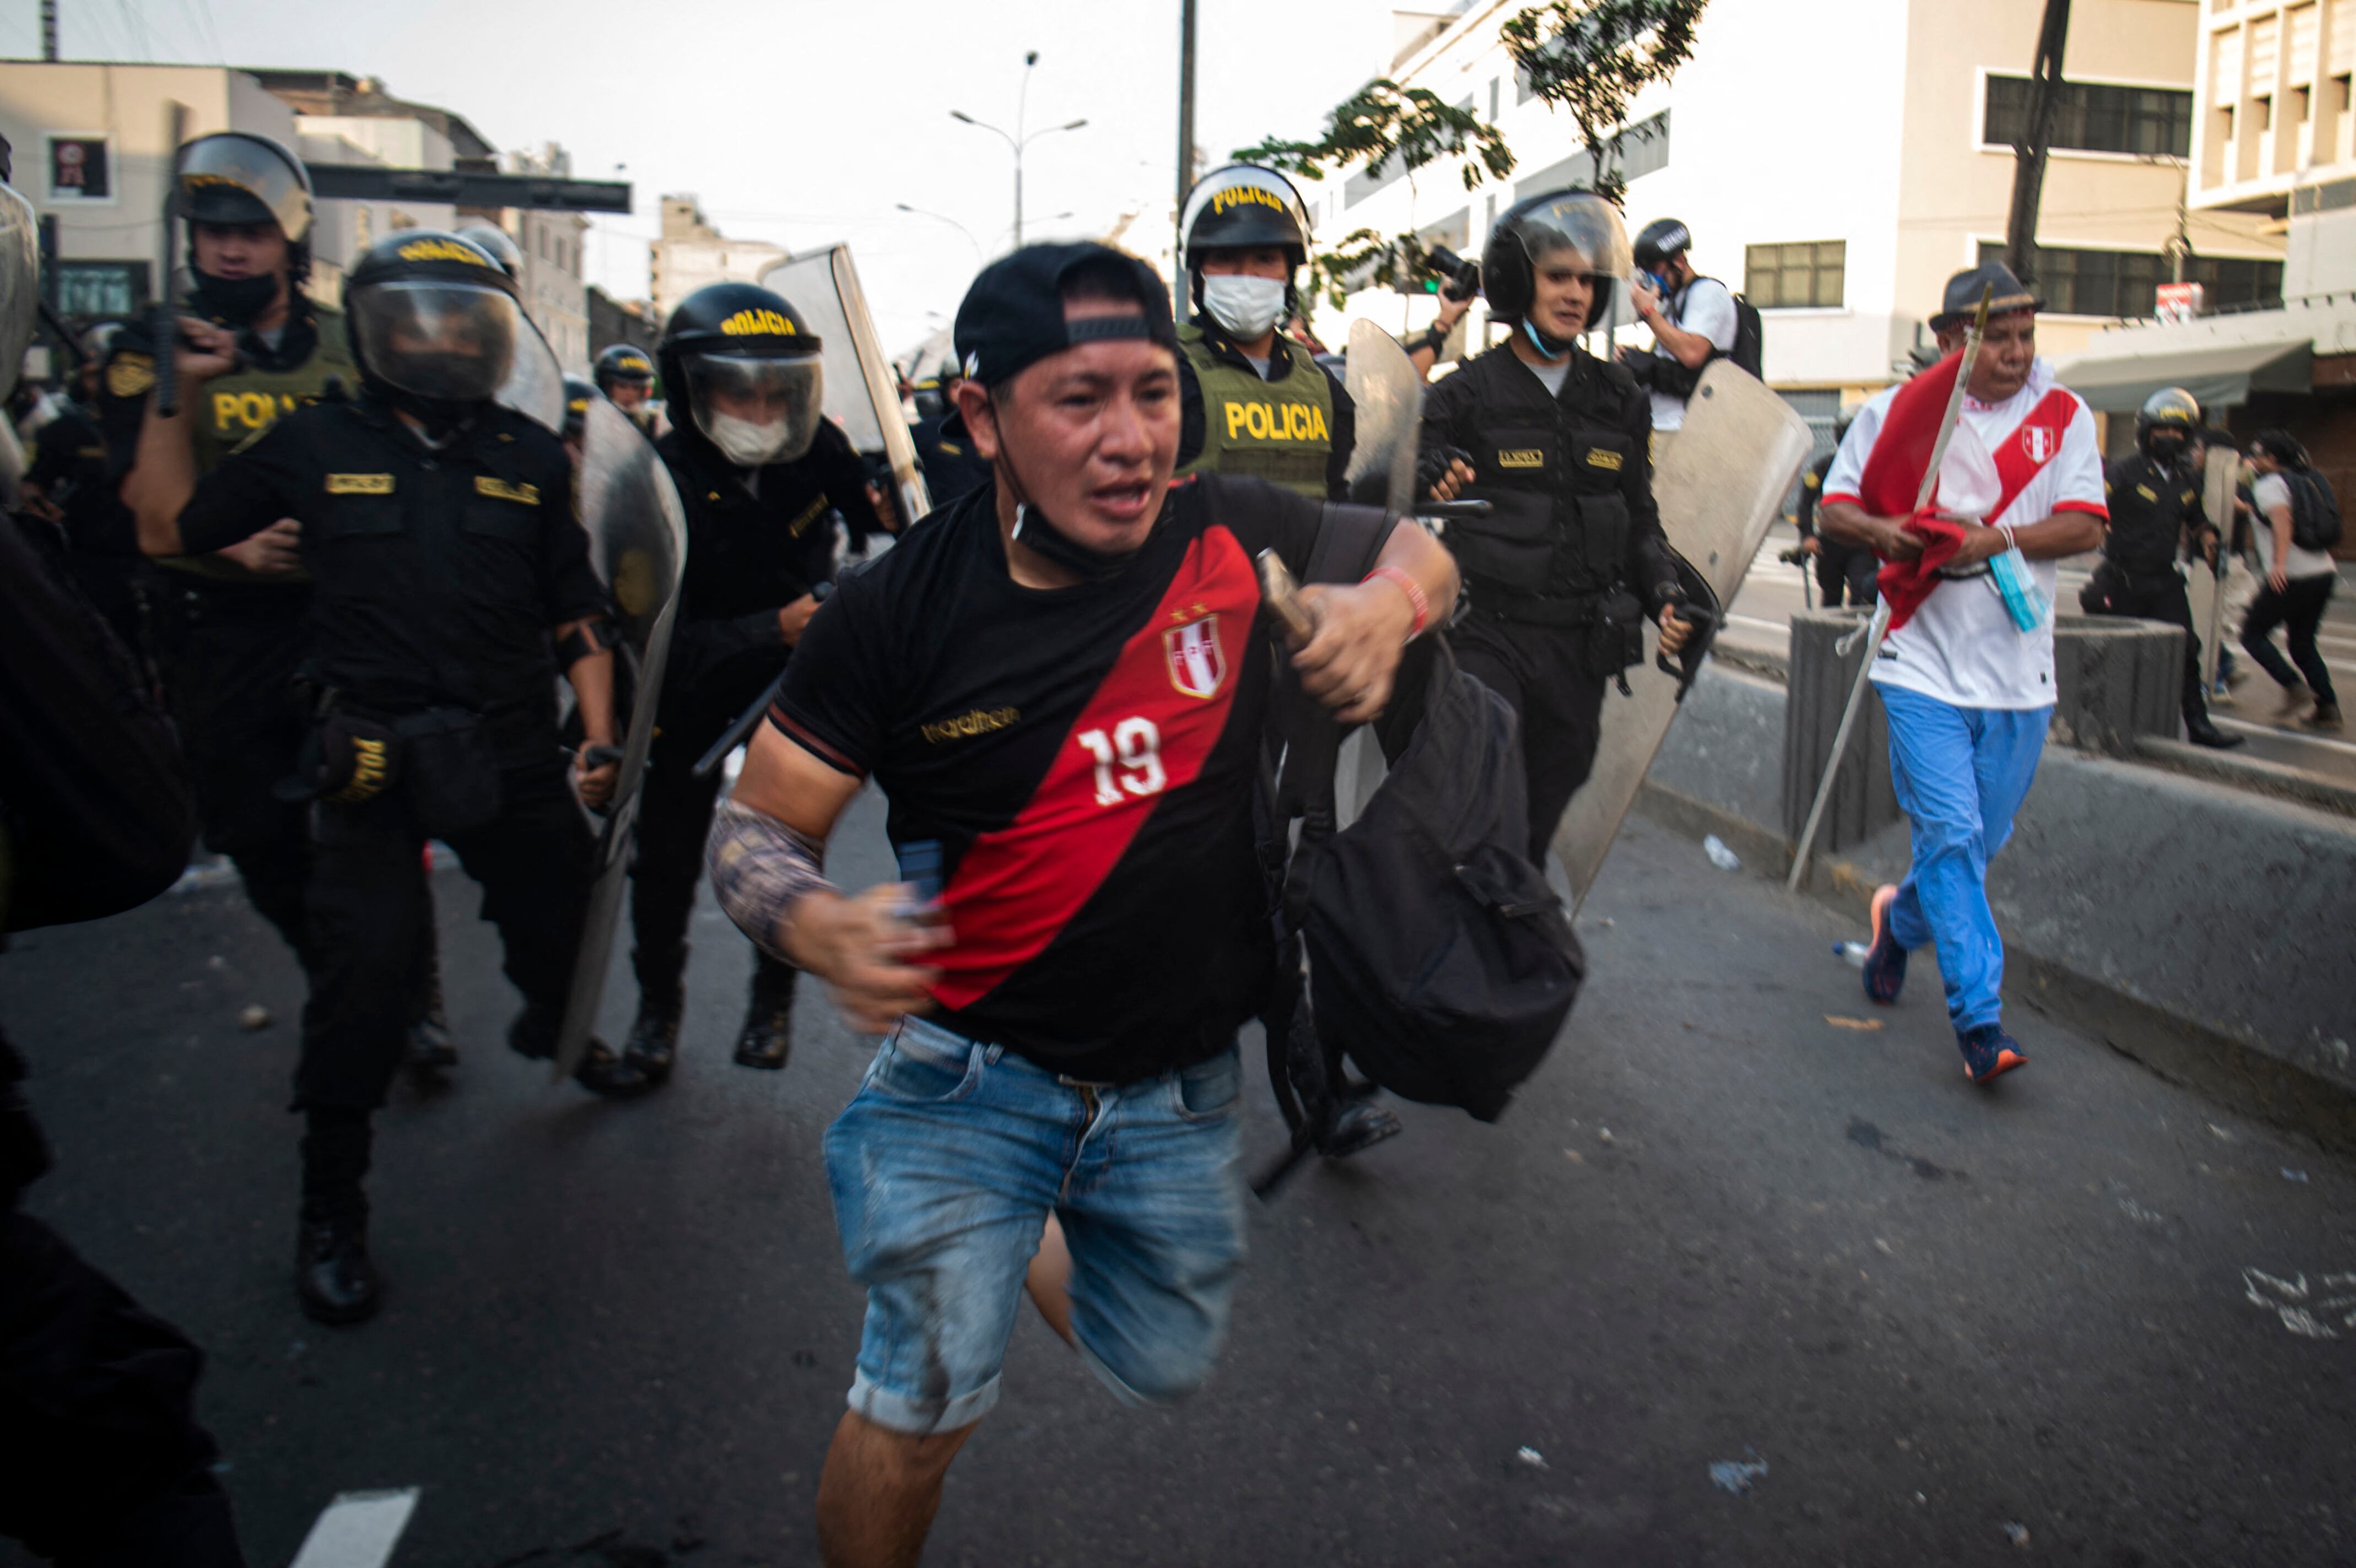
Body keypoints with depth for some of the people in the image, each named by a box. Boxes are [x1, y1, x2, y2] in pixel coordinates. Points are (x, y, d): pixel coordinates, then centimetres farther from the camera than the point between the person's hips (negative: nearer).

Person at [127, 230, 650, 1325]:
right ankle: (331, 1212, 9)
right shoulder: (316, 446, 3)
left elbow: (575, 612, 10)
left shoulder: (530, 457, 7)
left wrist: (597, 739, 4)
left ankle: (554, 1028, 55)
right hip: (375, 758, -2)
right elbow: (167, 531, 12)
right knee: (363, 970, -10)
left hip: (514, 750, 3)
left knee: (558, 924, 16)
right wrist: (173, 401, 5)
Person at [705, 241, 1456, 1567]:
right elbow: (760, 822, -8)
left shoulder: (1236, 537, -11)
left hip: (1179, 1088, 3)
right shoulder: (900, 610, -16)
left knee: (1164, 1371, 20)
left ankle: (1029, 1237, 51)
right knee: (927, 1404, -6)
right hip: (973, 1071, -3)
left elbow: (1421, 550, 7)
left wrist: (1386, 602, -17)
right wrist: (820, 928, -30)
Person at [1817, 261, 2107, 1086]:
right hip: (1925, 663, -3)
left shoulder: (2065, 416, 5)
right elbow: (1833, 506, 5)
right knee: (1953, 834, -11)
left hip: (2019, 670, 3)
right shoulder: (1897, 411, 1)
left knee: (1981, 840, 12)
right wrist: (1879, 531, -16)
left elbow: (2085, 526, -4)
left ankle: (1900, 917, 42)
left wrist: (1994, 538, -20)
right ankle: (1980, 1020, -7)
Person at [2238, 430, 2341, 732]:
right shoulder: (2307, 480, 16)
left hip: (2290, 579, -8)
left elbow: (2282, 520, -27)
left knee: (2253, 633, 4)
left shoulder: (2269, 485, -9)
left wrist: (2280, 563, -39)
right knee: (2303, 643, 15)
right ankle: (2328, 709, 8)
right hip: (2323, 572, 8)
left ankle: (2294, 687, -10)